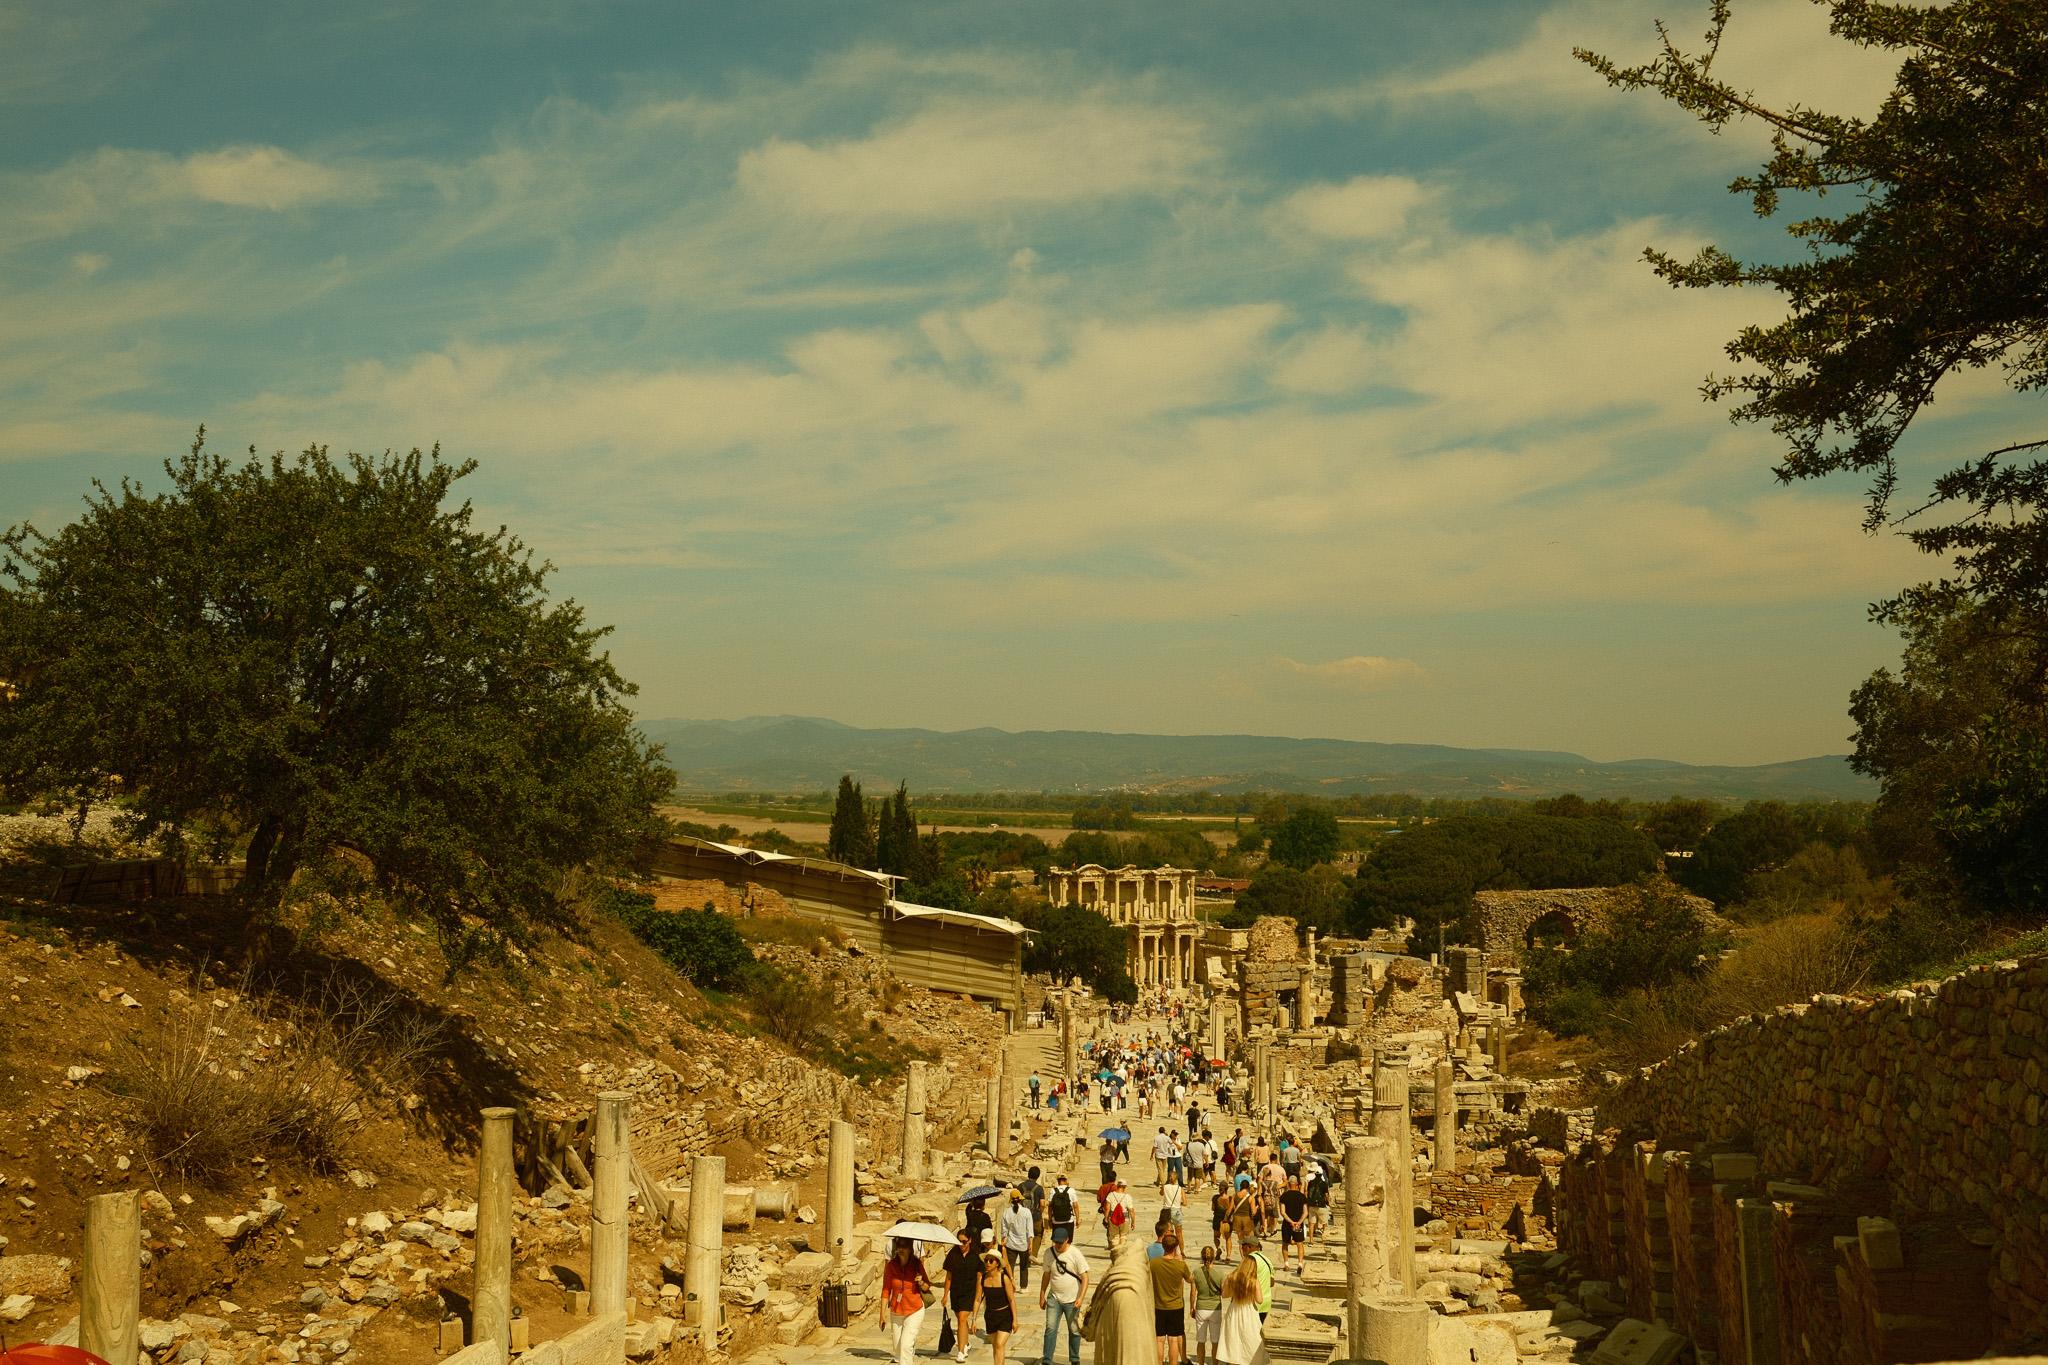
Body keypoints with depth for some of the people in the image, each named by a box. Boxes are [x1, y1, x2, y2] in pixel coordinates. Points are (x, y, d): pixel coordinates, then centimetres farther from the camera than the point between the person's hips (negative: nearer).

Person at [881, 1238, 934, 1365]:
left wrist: (921, 1282, -20)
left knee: (906, 1345, -15)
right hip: (896, 1312, 2)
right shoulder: (891, 1265, -7)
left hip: (914, 1311, -2)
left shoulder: (917, 1264, -9)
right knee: (897, 1348, 10)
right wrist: (883, 1313, -3)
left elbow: (927, 1288, 3)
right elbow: (886, 1290, -1)